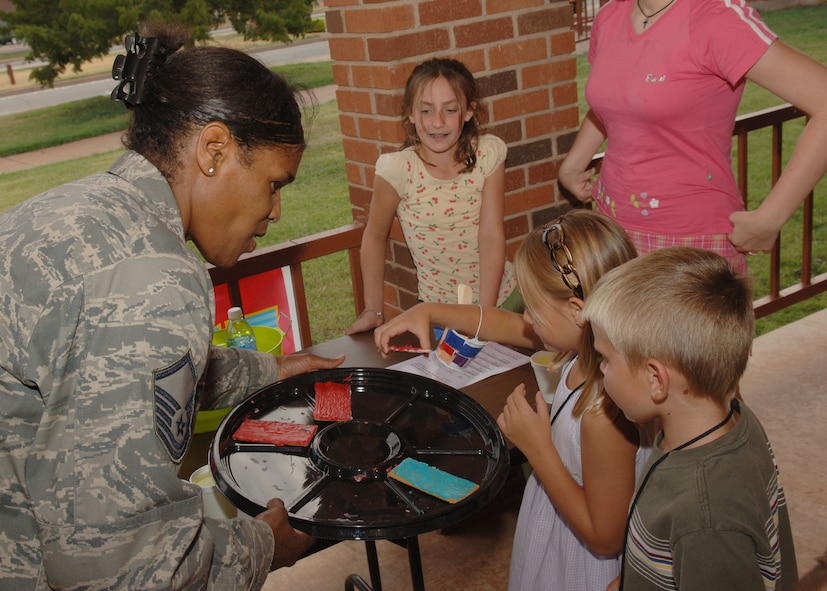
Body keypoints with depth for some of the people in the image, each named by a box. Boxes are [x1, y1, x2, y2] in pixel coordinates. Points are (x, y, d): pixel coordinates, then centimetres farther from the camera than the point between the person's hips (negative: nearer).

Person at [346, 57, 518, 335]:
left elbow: (492, 236, -11)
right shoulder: (399, 169, -14)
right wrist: (372, 310, -2)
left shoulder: (488, 154, -9)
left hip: (502, 296, 1)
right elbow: (374, 237, -2)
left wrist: (485, 313, -17)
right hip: (441, 310, -1)